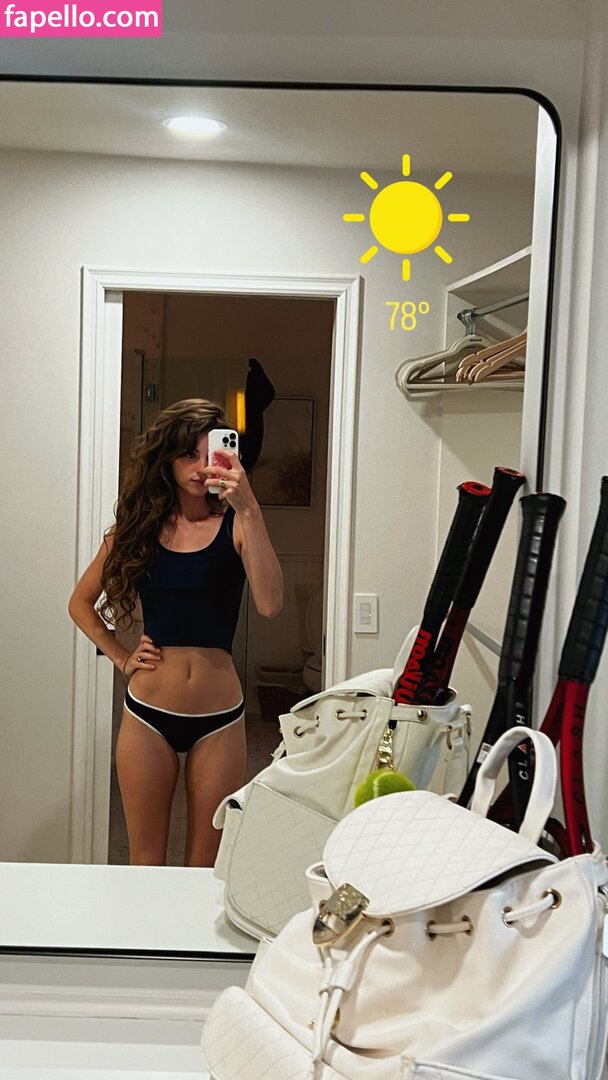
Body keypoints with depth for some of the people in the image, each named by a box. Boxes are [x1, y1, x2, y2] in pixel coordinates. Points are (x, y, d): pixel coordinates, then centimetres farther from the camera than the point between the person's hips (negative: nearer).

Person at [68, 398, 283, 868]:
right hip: (148, 713, 2)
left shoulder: (235, 525, -5)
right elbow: (81, 603, 16)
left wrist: (248, 508, -28)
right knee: (146, 862, 12)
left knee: (208, 867, 11)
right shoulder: (138, 527, 3)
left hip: (218, 718, -1)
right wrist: (121, 657, 3)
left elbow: (270, 603, -24)